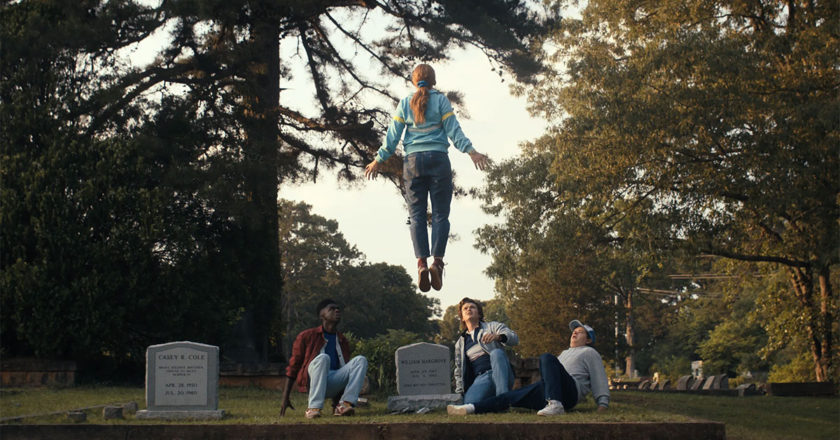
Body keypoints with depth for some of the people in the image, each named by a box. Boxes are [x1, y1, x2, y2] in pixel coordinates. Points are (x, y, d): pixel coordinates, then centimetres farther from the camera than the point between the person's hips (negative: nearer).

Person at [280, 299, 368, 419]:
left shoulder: (343, 341, 20)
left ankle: (343, 405, -29)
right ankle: (313, 408, -38)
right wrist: (285, 398, 0)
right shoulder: (306, 336, 6)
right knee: (323, 358, -34)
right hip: (312, 380, -4)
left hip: (332, 384, 4)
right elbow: (293, 366, 6)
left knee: (361, 360, -15)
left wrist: (336, 401, 26)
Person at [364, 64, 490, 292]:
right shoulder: (440, 100, 5)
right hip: (437, 158, -2)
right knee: (440, 213, -1)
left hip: (413, 161, 2)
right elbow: (453, 130, -2)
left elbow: (393, 135, 8)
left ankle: (421, 262, -16)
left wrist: (379, 160, 14)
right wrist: (471, 151, -3)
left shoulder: (405, 104, 10)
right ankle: (437, 261, -17)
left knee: (417, 214, 0)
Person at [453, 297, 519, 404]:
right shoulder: (460, 343, 26)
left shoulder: (492, 326, 16)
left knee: (496, 352, -36)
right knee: (469, 403, -35)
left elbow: (514, 338, -2)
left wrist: (498, 336, -24)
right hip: (480, 379, 1)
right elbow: (459, 371, 29)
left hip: (501, 375, -1)